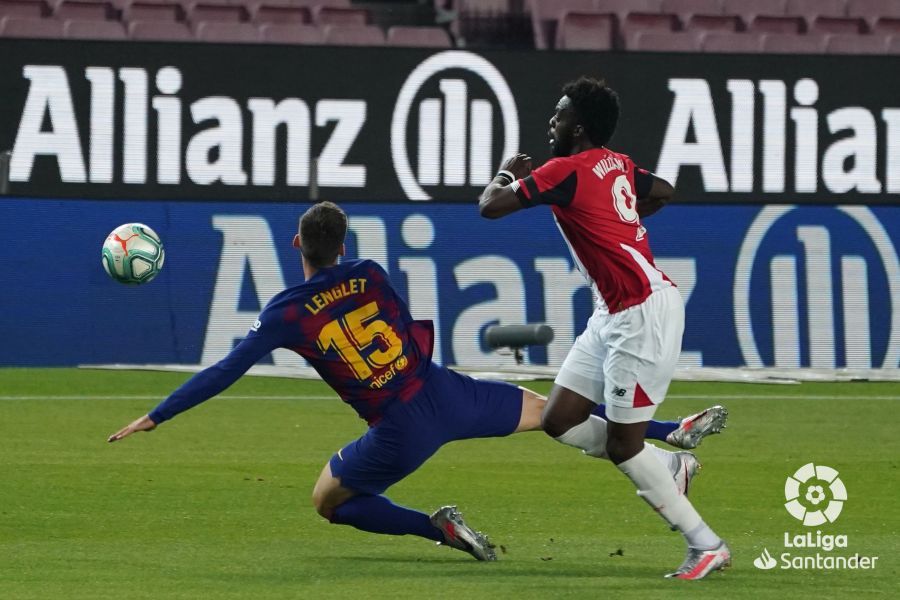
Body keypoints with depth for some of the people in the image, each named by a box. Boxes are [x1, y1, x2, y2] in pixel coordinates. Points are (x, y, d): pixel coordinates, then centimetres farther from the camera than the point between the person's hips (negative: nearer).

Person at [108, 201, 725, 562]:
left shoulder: (286, 314, -5)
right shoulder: (371, 275, 4)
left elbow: (224, 373, -5)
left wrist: (153, 418, 0)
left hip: (399, 435, -3)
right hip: (447, 395, 4)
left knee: (328, 499, 18)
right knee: (548, 410, 22)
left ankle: (437, 527, 1)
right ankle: (667, 446, 19)